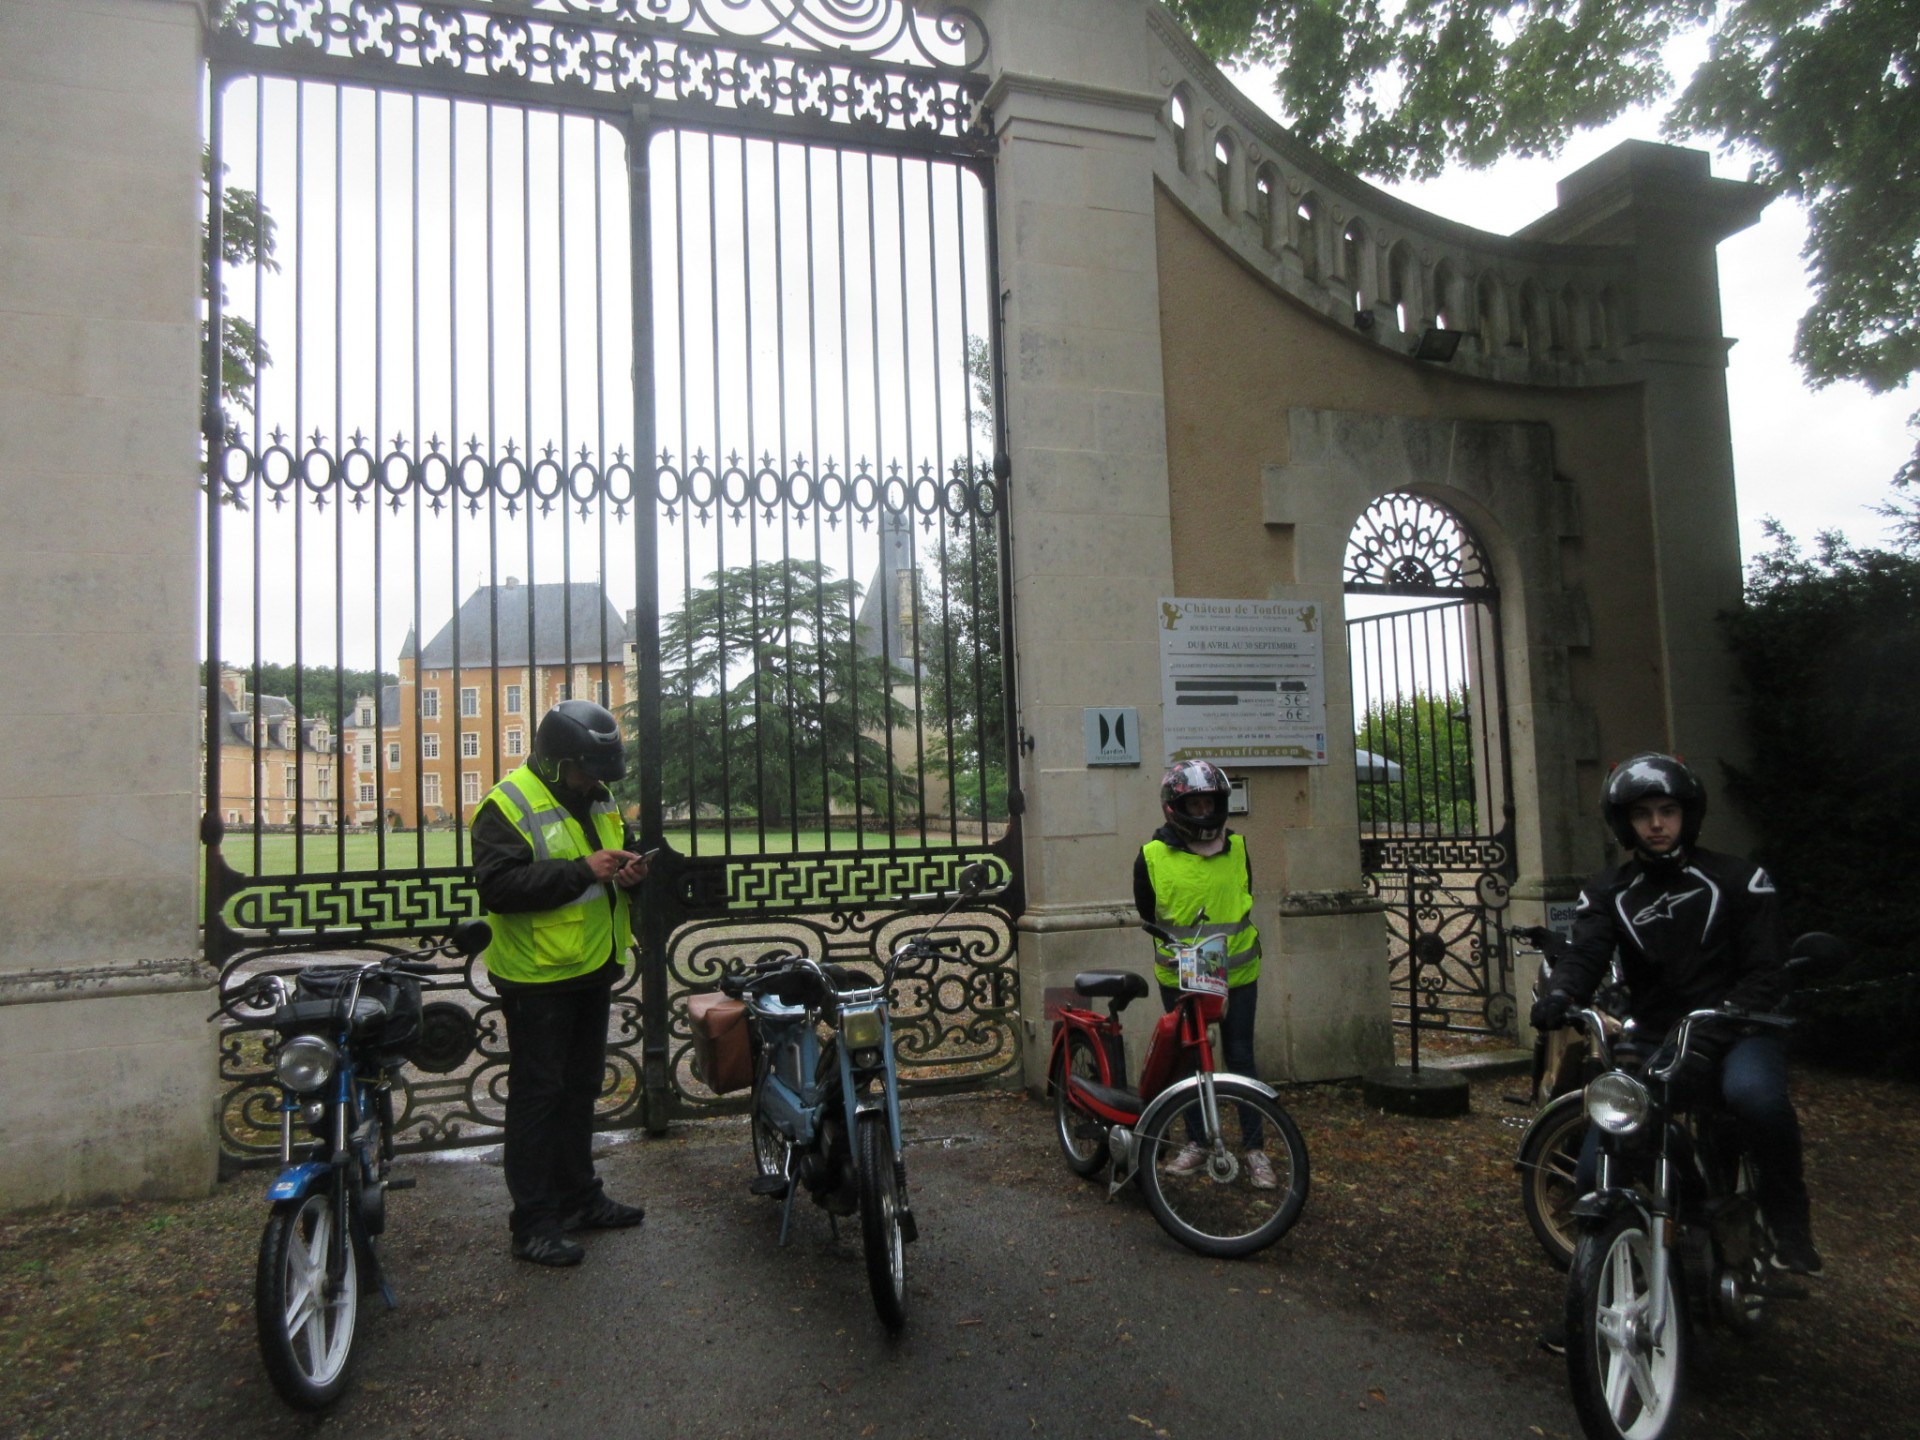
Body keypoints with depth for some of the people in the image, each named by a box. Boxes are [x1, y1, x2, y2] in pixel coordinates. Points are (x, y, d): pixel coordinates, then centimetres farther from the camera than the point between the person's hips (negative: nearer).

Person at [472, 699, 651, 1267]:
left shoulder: (597, 800, 10)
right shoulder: (509, 805, -15)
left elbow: (610, 857, 23)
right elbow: (498, 885, -26)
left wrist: (626, 872, -1)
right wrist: (582, 870, -30)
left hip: (592, 971, 8)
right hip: (537, 979, -8)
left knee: (580, 1091, 18)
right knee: (538, 1097, -1)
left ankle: (579, 1197, 31)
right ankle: (533, 1223, 8)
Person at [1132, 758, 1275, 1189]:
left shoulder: (1237, 848, 1)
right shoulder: (1153, 856, -7)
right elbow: (1149, 916, 6)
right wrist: (1173, 951, 4)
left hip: (1236, 975, 1)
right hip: (1179, 976, -1)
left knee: (1240, 1057, 5)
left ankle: (1255, 1147, 14)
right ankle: (1197, 1141, 25)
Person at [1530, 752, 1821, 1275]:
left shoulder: (1739, 880, 3)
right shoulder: (1607, 893, 8)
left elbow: (1766, 971, -5)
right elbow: (1585, 955, -9)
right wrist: (1559, 995, -33)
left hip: (1735, 1033, -2)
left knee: (1755, 1094, -38)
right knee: (1596, 1171, -12)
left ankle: (1787, 1218, -12)